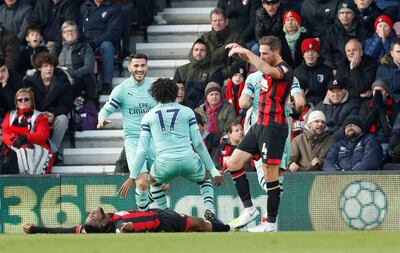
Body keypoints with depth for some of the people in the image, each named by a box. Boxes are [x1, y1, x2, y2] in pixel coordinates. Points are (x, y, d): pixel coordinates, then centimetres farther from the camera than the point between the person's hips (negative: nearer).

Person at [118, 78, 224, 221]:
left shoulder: (148, 117, 12)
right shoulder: (187, 112, 10)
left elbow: (142, 150, 8)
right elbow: (198, 143, 7)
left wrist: (132, 178, 12)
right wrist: (213, 170, 12)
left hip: (165, 164, 0)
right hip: (189, 161, 0)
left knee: (154, 180, 35)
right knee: (205, 178, 31)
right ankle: (209, 209, 5)